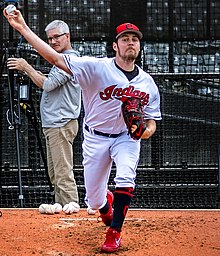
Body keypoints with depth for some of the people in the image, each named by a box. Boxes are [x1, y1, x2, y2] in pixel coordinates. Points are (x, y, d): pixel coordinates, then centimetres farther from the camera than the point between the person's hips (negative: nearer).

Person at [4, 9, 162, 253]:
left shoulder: (147, 82, -5)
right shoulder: (96, 67, -17)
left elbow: (151, 121, 3)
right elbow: (56, 59, -25)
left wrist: (146, 130, -23)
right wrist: (23, 29, -33)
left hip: (127, 137, 1)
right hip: (96, 138, -1)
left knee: (125, 178, -29)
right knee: (93, 200, 5)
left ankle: (114, 233, -11)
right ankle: (107, 205, 45)